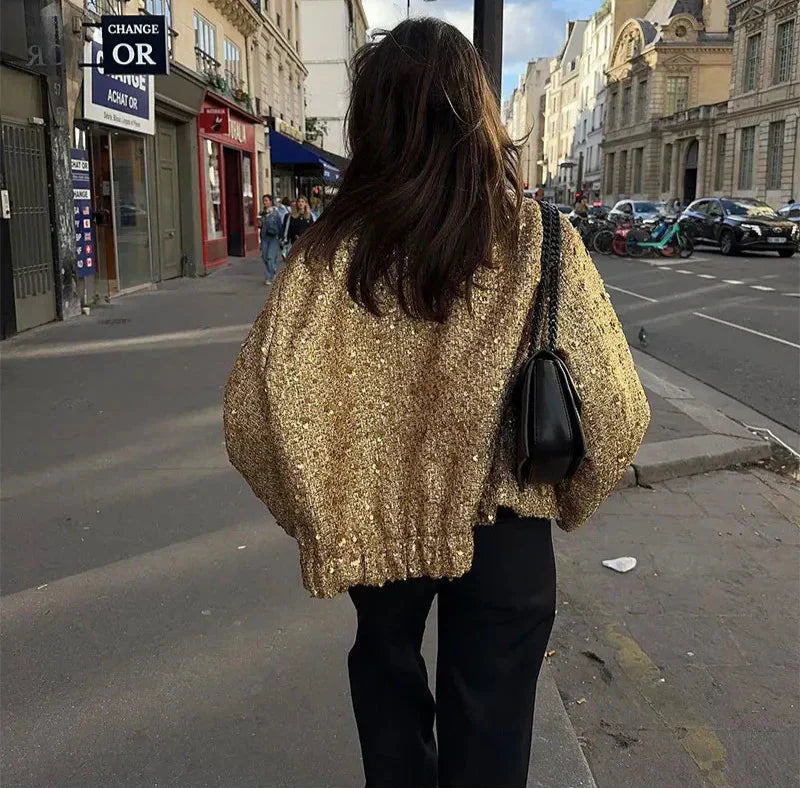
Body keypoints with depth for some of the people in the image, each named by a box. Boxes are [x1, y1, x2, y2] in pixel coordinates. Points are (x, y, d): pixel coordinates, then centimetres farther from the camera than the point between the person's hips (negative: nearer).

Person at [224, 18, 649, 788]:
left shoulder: (331, 252, -15)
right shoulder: (541, 245, -16)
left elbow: (254, 413, -16)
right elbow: (615, 414, -14)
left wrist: (314, 512, 1)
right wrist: (569, 500, 5)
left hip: (377, 521, 1)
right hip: (502, 531, -1)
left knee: (387, 667, 29)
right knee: (487, 725, 20)